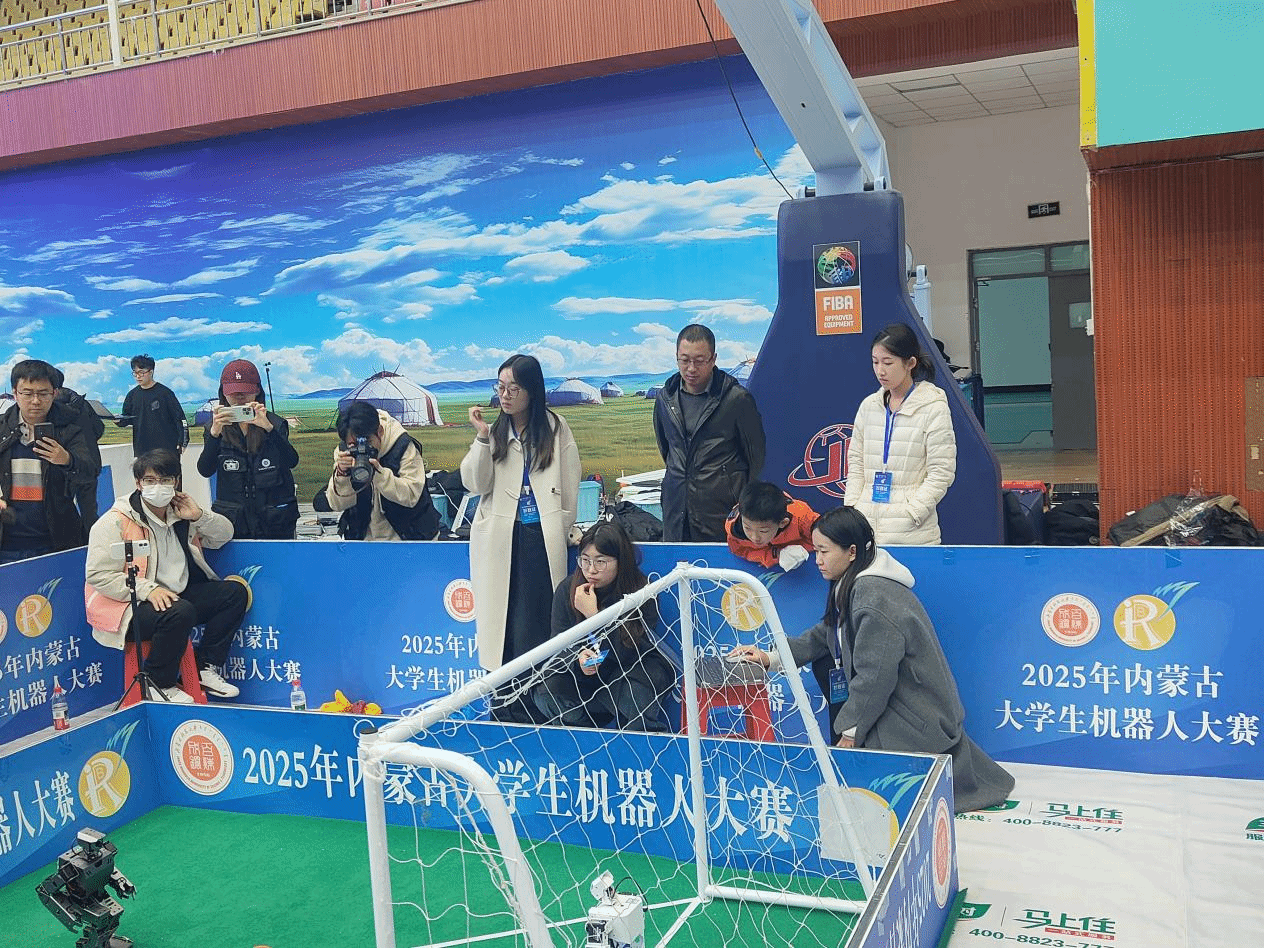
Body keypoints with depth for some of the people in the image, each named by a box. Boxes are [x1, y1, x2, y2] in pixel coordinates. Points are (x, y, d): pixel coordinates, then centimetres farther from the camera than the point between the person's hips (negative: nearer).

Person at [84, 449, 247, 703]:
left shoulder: (179, 515, 11)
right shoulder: (115, 522, -11)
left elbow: (225, 535, 18)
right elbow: (98, 575, -17)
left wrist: (199, 516, -2)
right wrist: (148, 590, -28)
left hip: (176, 595, 8)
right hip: (133, 606, -8)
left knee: (235, 592, -5)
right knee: (180, 612, -36)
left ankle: (206, 668, -2)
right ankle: (158, 683, -13)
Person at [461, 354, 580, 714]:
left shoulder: (556, 428, 5)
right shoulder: (494, 432, 10)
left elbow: (570, 489, 8)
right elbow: (475, 484, 0)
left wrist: (560, 532, 7)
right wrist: (482, 438, -10)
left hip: (541, 538, -2)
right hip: (499, 539, 2)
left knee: (533, 623, -7)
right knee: (501, 620, 0)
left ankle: (531, 704, 0)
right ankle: (503, 705, 7)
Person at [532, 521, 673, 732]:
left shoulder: (641, 591, -18)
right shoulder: (567, 590, -8)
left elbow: (629, 653, -23)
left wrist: (593, 615, -31)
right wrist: (578, 658, -30)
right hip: (584, 673, 3)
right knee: (545, 692, -26)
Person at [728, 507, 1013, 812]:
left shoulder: (876, 599, -26)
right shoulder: (852, 584, 4)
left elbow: (875, 677, -25)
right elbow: (825, 635, 16)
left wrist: (851, 732, -15)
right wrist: (771, 658, 7)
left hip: (919, 716, -10)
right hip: (894, 698, 10)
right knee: (826, 664, 10)